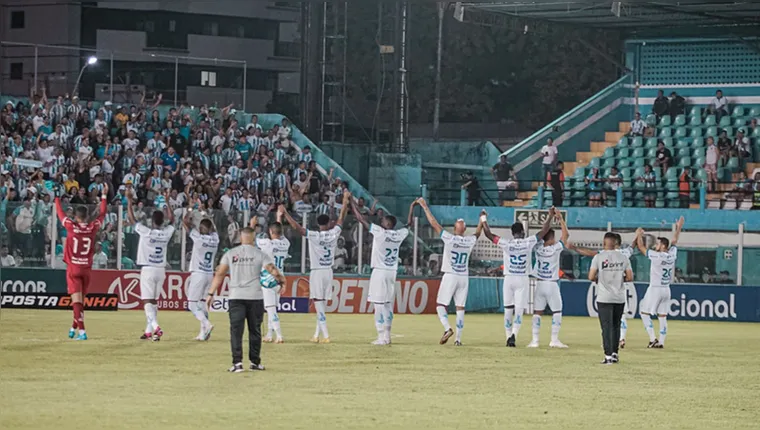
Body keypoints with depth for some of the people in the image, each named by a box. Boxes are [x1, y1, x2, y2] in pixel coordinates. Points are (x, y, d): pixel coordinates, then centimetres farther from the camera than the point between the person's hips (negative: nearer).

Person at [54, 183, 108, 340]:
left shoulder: (71, 227, -10)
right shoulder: (93, 228, -3)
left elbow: (60, 213, 4)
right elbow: (102, 214, 11)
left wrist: (57, 198, 19)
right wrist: (104, 196, 22)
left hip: (73, 268, -3)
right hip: (87, 268, 3)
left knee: (77, 300, -8)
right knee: (81, 300, 16)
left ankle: (81, 331, -19)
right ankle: (74, 328, 29)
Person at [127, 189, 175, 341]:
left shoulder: (146, 232, -12)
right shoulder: (166, 233, 0)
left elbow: (131, 218, -2)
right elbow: (171, 219, 20)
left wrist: (129, 202, 9)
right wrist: (166, 204, 32)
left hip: (148, 270, -5)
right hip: (161, 270, 5)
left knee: (147, 301, -8)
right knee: (154, 301, 15)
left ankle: (155, 327, -29)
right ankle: (149, 331, 17)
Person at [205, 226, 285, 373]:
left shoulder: (230, 254, 5)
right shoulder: (260, 254, 0)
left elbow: (220, 274, 2)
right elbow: (273, 270, -10)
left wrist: (211, 293, 4)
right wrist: (281, 279, 10)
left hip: (236, 297, 0)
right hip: (255, 297, 0)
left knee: (236, 330, -2)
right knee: (255, 330, 11)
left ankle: (237, 362, -14)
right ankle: (255, 362, 15)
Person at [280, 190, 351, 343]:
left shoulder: (314, 236, -13)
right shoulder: (334, 234, -2)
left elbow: (297, 227, -18)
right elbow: (341, 218, 9)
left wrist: (284, 213, -13)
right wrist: (345, 200, 20)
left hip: (317, 273, -5)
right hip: (328, 272, 5)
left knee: (319, 304, -5)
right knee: (321, 304, 12)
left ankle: (325, 335, -14)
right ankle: (317, 335, 15)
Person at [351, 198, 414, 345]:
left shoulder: (379, 232, -9)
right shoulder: (399, 234, 6)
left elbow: (361, 219, -8)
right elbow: (409, 223, 26)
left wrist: (351, 203, 0)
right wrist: (412, 206, 37)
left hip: (379, 272, -6)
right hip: (392, 273, 6)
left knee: (379, 304, -6)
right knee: (388, 305, 11)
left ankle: (381, 337, -10)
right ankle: (387, 336, 12)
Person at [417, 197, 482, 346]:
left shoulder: (449, 238, -9)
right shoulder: (470, 241, 2)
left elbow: (434, 223, -6)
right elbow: (478, 232, 24)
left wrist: (425, 206, 0)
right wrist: (482, 218, 39)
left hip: (450, 276, -4)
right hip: (464, 278, 4)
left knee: (440, 304, 3)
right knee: (460, 308, 5)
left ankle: (447, 328, -20)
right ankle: (458, 338, 1)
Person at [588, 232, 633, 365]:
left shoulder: (598, 257, -7)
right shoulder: (623, 258, 2)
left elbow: (591, 277, -10)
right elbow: (630, 278, 2)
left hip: (604, 298, -3)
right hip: (620, 298, 3)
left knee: (606, 326, -3)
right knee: (616, 326, 16)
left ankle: (608, 356, -9)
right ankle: (615, 353, 19)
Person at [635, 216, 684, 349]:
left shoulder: (656, 256, -17)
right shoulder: (672, 255, 0)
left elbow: (641, 247, -9)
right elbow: (674, 241, 18)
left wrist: (639, 235, 7)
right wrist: (679, 228, 32)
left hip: (655, 289, -7)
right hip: (666, 289, 7)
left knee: (644, 313, 3)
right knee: (662, 316, 8)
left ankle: (653, 339, -7)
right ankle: (661, 342, 7)